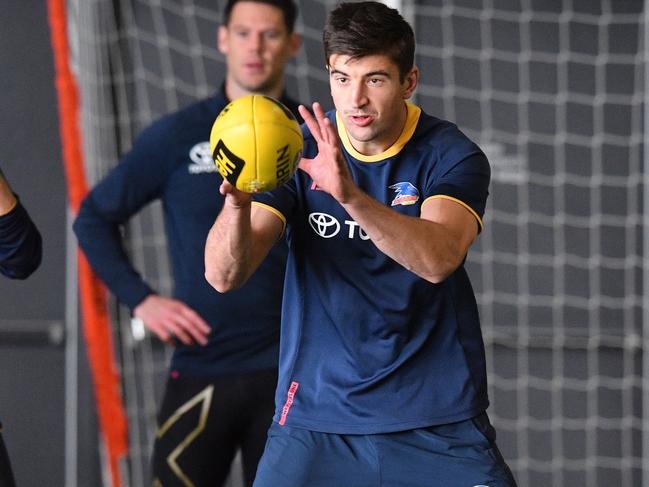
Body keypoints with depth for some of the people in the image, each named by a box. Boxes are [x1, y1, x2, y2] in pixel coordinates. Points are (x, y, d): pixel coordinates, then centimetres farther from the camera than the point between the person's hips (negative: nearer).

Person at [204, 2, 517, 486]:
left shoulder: (452, 155, -7)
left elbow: (438, 259, -27)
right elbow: (224, 276, -11)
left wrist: (349, 194, -41)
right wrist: (237, 204, -32)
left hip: (437, 418, -1)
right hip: (316, 417, 1)